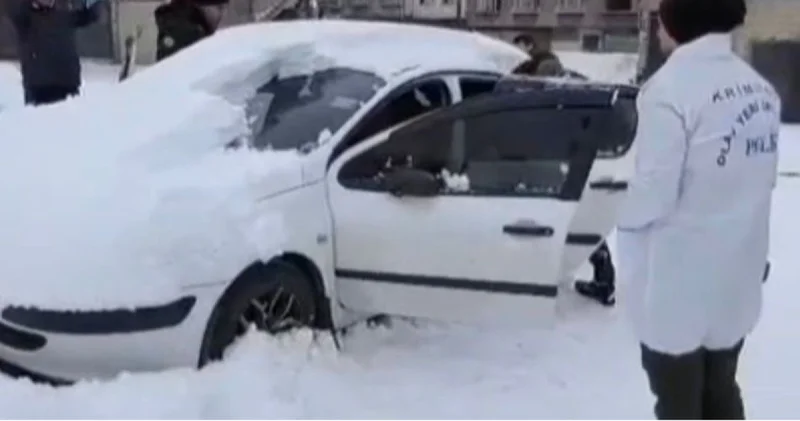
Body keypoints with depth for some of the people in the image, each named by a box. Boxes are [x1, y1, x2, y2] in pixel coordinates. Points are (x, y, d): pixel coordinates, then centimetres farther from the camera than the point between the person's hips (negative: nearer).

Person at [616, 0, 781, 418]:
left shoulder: (671, 87, -22)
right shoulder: (760, 90, 3)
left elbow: (653, 190, -22)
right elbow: (761, 177, 8)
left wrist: (626, 229, -4)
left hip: (678, 279, -7)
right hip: (736, 272, 7)